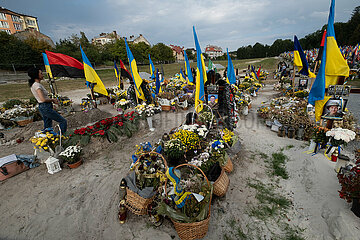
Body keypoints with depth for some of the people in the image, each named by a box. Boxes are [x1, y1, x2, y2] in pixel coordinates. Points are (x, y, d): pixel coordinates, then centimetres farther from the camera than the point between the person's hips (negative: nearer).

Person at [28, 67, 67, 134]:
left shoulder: (33, 85, 15)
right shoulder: (37, 85, -16)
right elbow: (43, 99, -24)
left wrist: (52, 100, 8)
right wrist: (52, 100, -9)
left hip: (42, 107, 10)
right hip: (46, 108, -10)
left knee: (47, 128, 17)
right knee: (63, 121, -7)